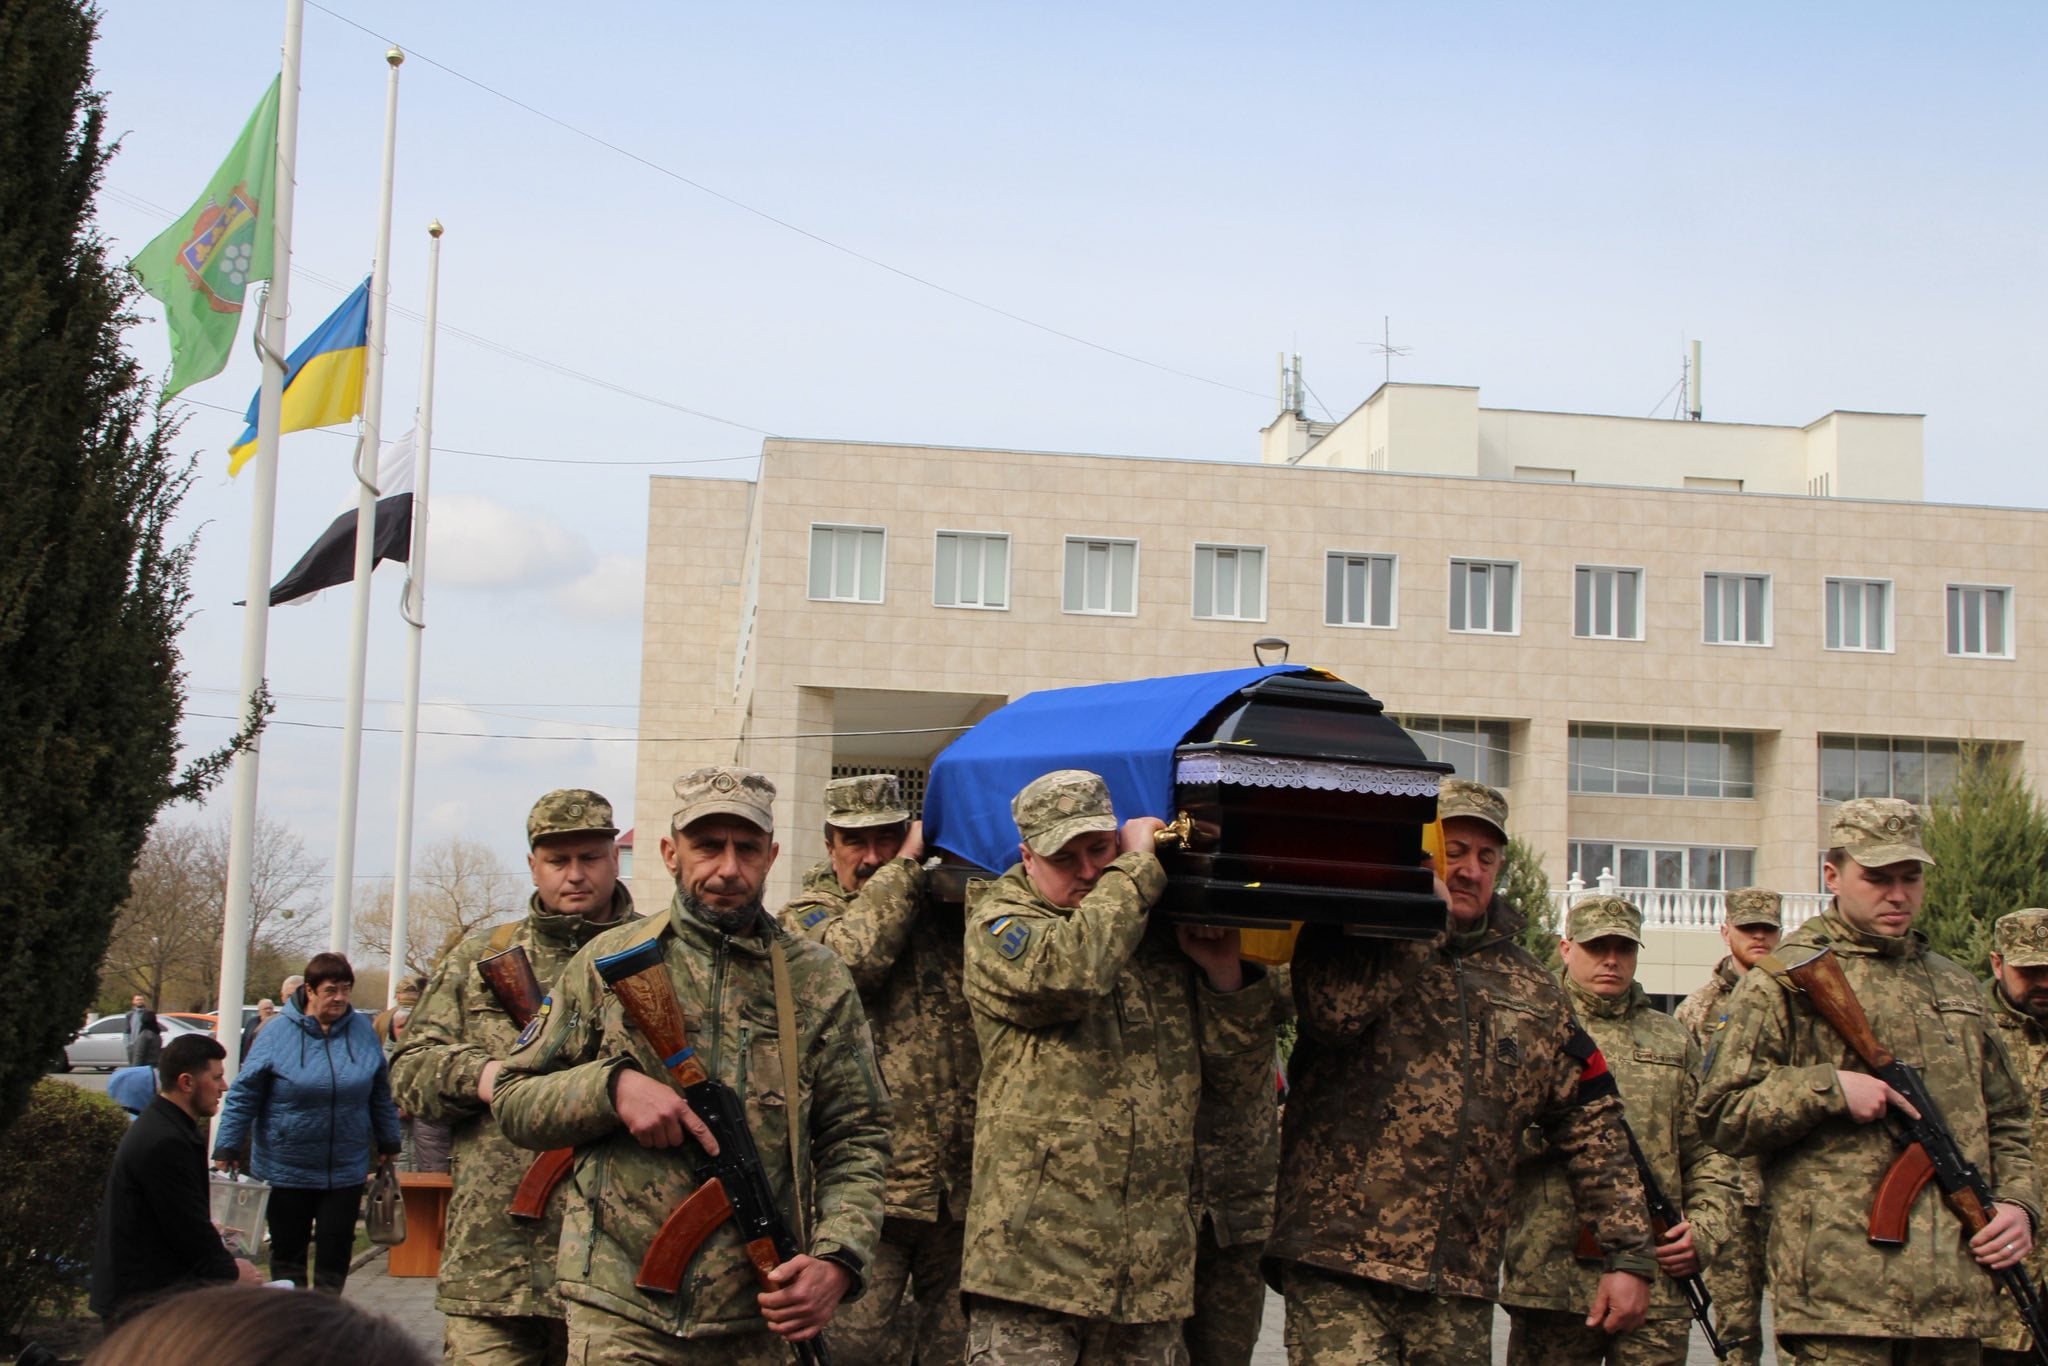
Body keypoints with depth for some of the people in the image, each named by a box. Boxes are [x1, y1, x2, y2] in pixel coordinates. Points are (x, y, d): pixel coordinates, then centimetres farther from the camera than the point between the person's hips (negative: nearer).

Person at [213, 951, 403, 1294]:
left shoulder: (362, 1030, 2)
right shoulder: (279, 1033, -7)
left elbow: (381, 1094, 12)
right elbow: (243, 1095, -5)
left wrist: (389, 1143, 16)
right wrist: (226, 1149, -8)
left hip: (346, 1171, 2)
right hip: (287, 1171, -2)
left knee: (335, 1253, 4)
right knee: (287, 1252, 7)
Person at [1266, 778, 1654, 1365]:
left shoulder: (1531, 992, 17)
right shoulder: (1352, 941, 3)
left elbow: (1591, 1126, 16)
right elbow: (1337, 1008, -21)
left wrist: (1628, 1254, 9)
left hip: (1461, 1284, 5)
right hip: (1338, 1257, -4)